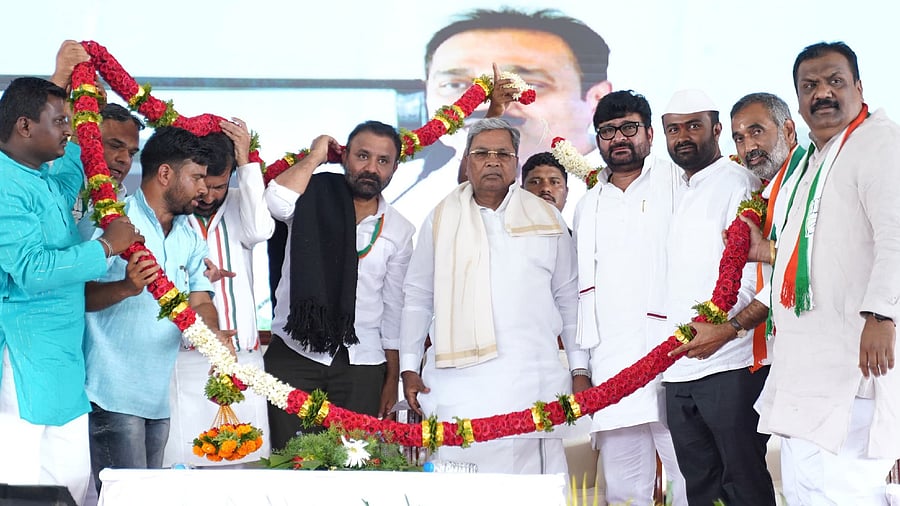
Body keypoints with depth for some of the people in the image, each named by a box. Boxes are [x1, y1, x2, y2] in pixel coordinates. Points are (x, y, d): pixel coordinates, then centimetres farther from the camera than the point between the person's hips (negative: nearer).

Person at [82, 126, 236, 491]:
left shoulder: (191, 237, 14)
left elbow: (200, 301, 9)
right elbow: (79, 294, -13)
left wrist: (213, 334, -13)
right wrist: (126, 287, -32)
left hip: (159, 395, 8)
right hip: (115, 391, -7)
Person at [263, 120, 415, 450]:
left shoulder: (400, 230, 9)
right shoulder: (313, 199, 1)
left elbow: (393, 308, 13)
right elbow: (276, 201, -23)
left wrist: (392, 379, 12)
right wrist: (315, 157, -8)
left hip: (361, 364, 2)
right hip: (294, 353, -2)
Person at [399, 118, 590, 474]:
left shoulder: (547, 220, 13)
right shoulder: (441, 220, 12)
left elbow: (569, 298, 14)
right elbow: (418, 297, 14)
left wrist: (580, 370, 9)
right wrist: (409, 368, 8)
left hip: (532, 383, 0)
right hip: (456, 383, 0)